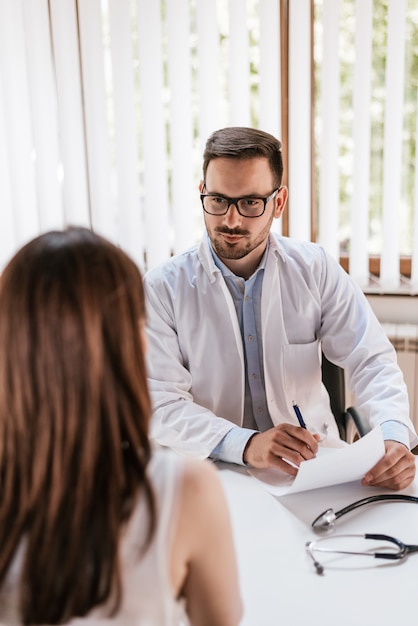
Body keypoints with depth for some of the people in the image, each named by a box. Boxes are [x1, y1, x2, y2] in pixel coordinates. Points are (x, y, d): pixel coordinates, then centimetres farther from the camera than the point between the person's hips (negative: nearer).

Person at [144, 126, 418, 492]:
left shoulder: (315, 269, 1)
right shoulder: (162, 289, -5)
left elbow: (371, 361, -2)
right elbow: (160, 404, -12)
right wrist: (245, 445, -28)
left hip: (314, 462, 2)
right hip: (215, 469, -1)